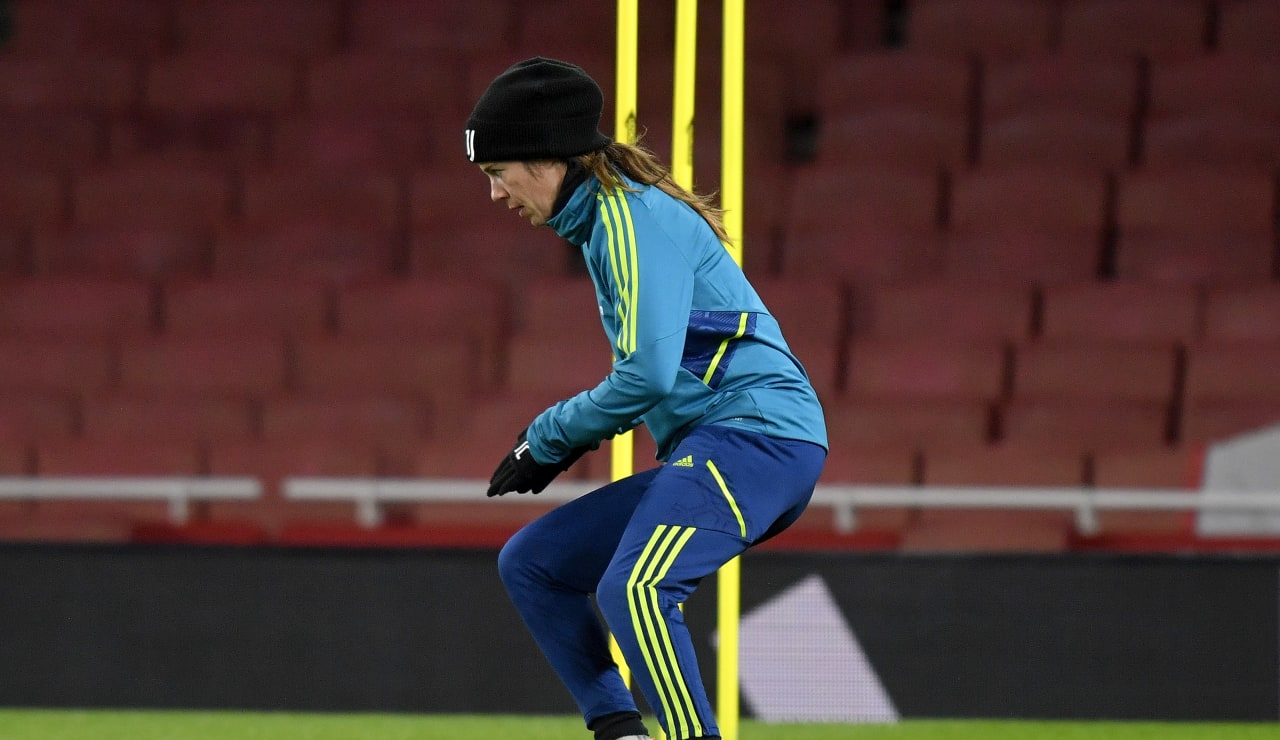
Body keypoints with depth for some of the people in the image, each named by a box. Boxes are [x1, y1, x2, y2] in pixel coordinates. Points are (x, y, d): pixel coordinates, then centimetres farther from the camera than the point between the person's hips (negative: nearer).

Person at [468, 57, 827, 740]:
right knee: (529, 563, 13)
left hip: (755, 431, -11)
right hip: (708, 453, 11)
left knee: (632, 590, -31)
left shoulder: (633, 216, -10)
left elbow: (649, 373, -19)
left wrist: (549, 439, -6)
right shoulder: (602, 221, 20)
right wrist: (561, 440, 10)